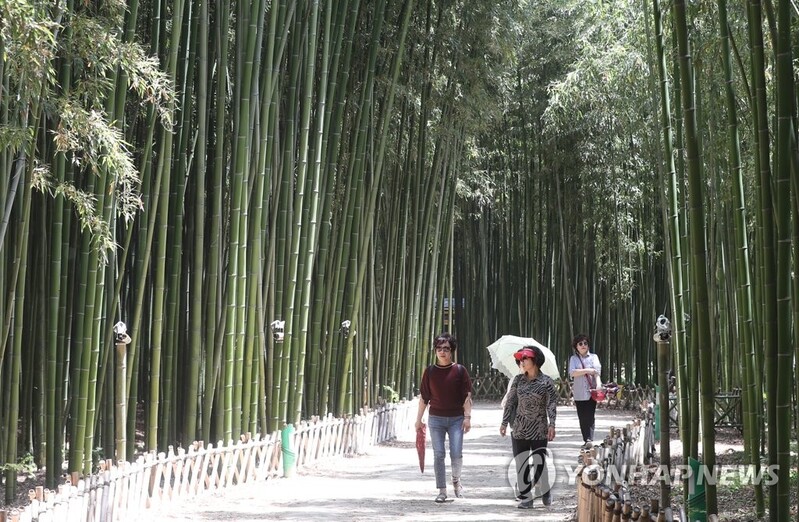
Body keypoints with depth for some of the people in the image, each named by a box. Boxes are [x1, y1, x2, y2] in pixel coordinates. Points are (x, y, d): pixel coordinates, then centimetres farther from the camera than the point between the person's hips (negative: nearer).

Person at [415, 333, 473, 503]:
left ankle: (456, 480, 22)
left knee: (457, 454, -7)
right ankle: (442, 491, 6)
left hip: (456, 419, -1)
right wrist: (418, 419, 8)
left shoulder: (459, 370, 0)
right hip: (436, 418, 1)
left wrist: (467, 417, -8)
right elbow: (424, 398, 9)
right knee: (438, 455, -1)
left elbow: (467, 396, 0)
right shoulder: (430, 371, 5)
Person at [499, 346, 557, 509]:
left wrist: (552, 424, -17)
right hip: (519, 429, 3)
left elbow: (552, 403, -8)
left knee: (539, 463, -3)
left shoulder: (546, 381, -4)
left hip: (539, 430, -3)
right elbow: (510, 402, 9)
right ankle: (526, 498, 7)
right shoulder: (518, 379, 6)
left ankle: (545, 491, 22)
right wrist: (504, 422, 6)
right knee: (521, 464, 1)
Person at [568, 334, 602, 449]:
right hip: (579, 394, 1)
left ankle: (590, 439, -17)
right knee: (582, 418, 2)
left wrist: (598, 384, -21)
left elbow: (597, 372, -5)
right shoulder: (573, 359, 11)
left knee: (590, 417, -11)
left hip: (591, 392, -1)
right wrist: (587, 370, -12)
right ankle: (586, 440, 10)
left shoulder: (593, 357, 10)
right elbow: (572, 373, -5)